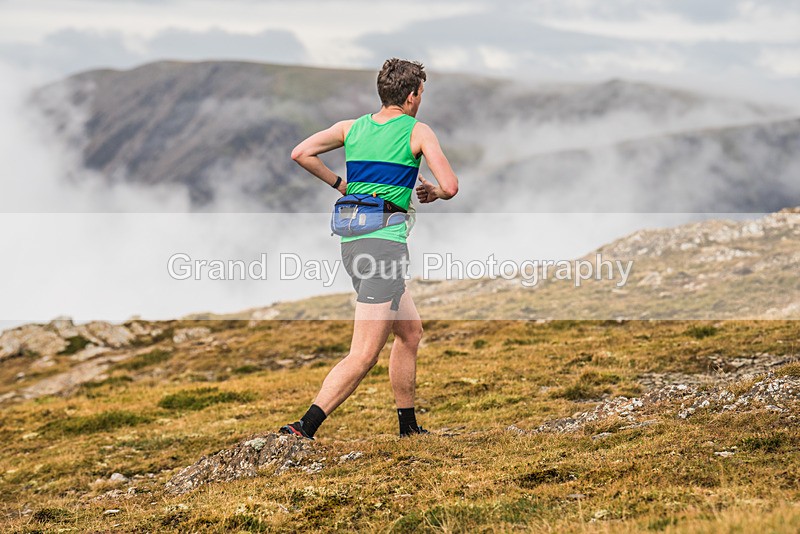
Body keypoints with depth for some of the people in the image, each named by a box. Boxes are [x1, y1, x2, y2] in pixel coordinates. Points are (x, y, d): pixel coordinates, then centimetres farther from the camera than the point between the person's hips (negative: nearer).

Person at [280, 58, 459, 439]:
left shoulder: (351, 128, 13)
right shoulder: (418, 132, -2)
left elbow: (301, 153, 5)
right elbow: (451, 187, -7)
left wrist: (340, 184, 16)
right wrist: (432, 192, 15)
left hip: (351, 242, 8)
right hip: (385, 243, -8)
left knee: (410, 331, 23)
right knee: (364, 355, -10)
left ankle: (408, 425, 28)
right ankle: (303, 429, -20)